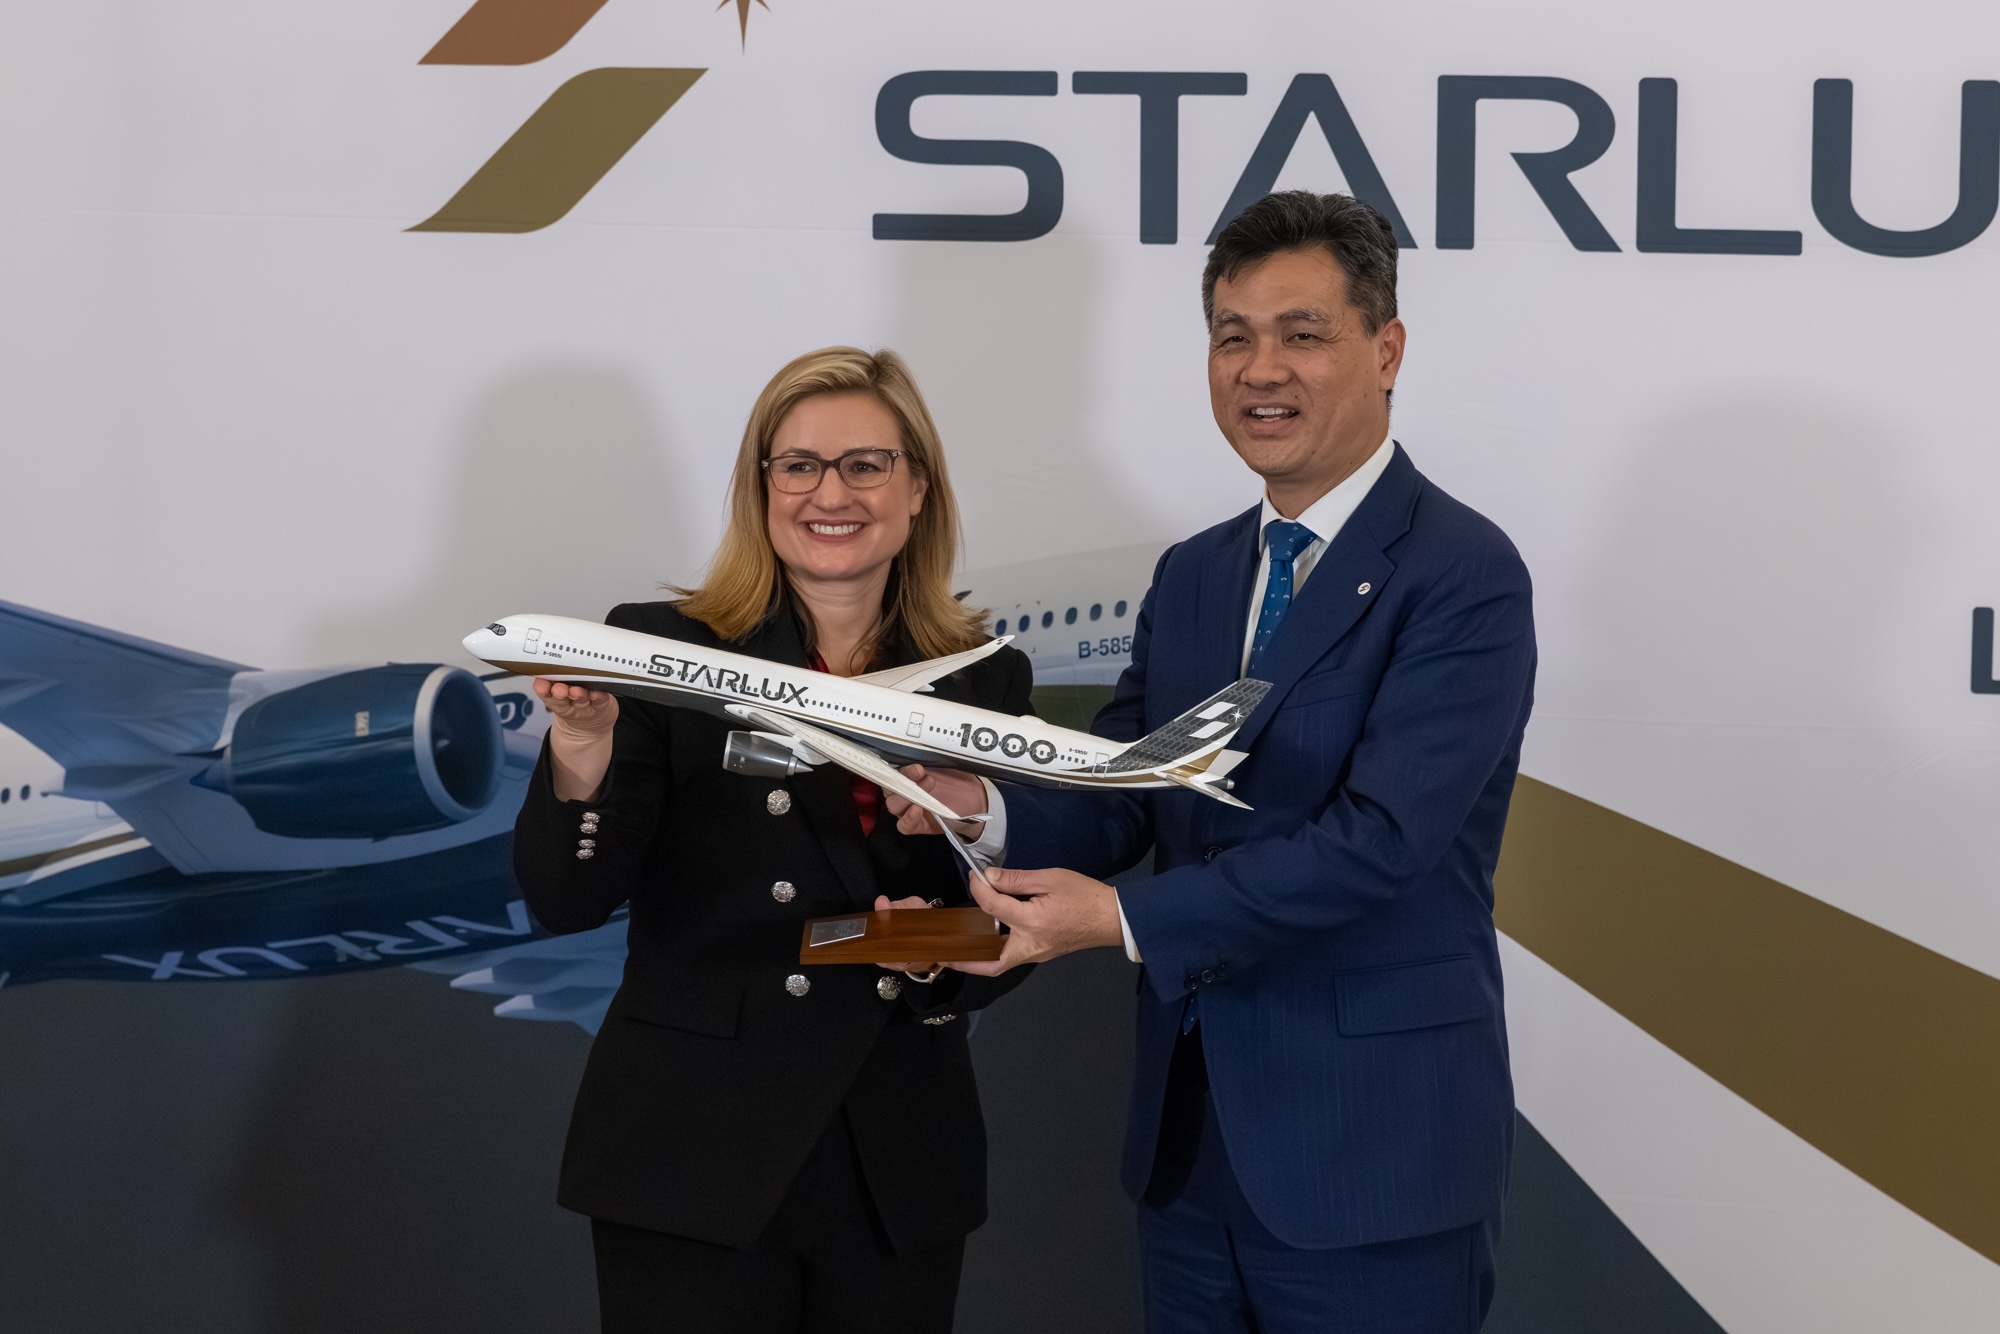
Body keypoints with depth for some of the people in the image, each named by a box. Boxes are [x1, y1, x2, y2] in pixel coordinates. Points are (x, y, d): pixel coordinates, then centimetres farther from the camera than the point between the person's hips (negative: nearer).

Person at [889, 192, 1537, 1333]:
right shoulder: (1195, 576, 12)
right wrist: (984, 806, -13)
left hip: (1371, 1154, -6)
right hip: (1190, 1141, 7)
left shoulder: (1463, 575, -12)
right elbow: (1119, 798, 9)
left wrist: (1122, 918, -23)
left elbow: (1380, 837, -21)